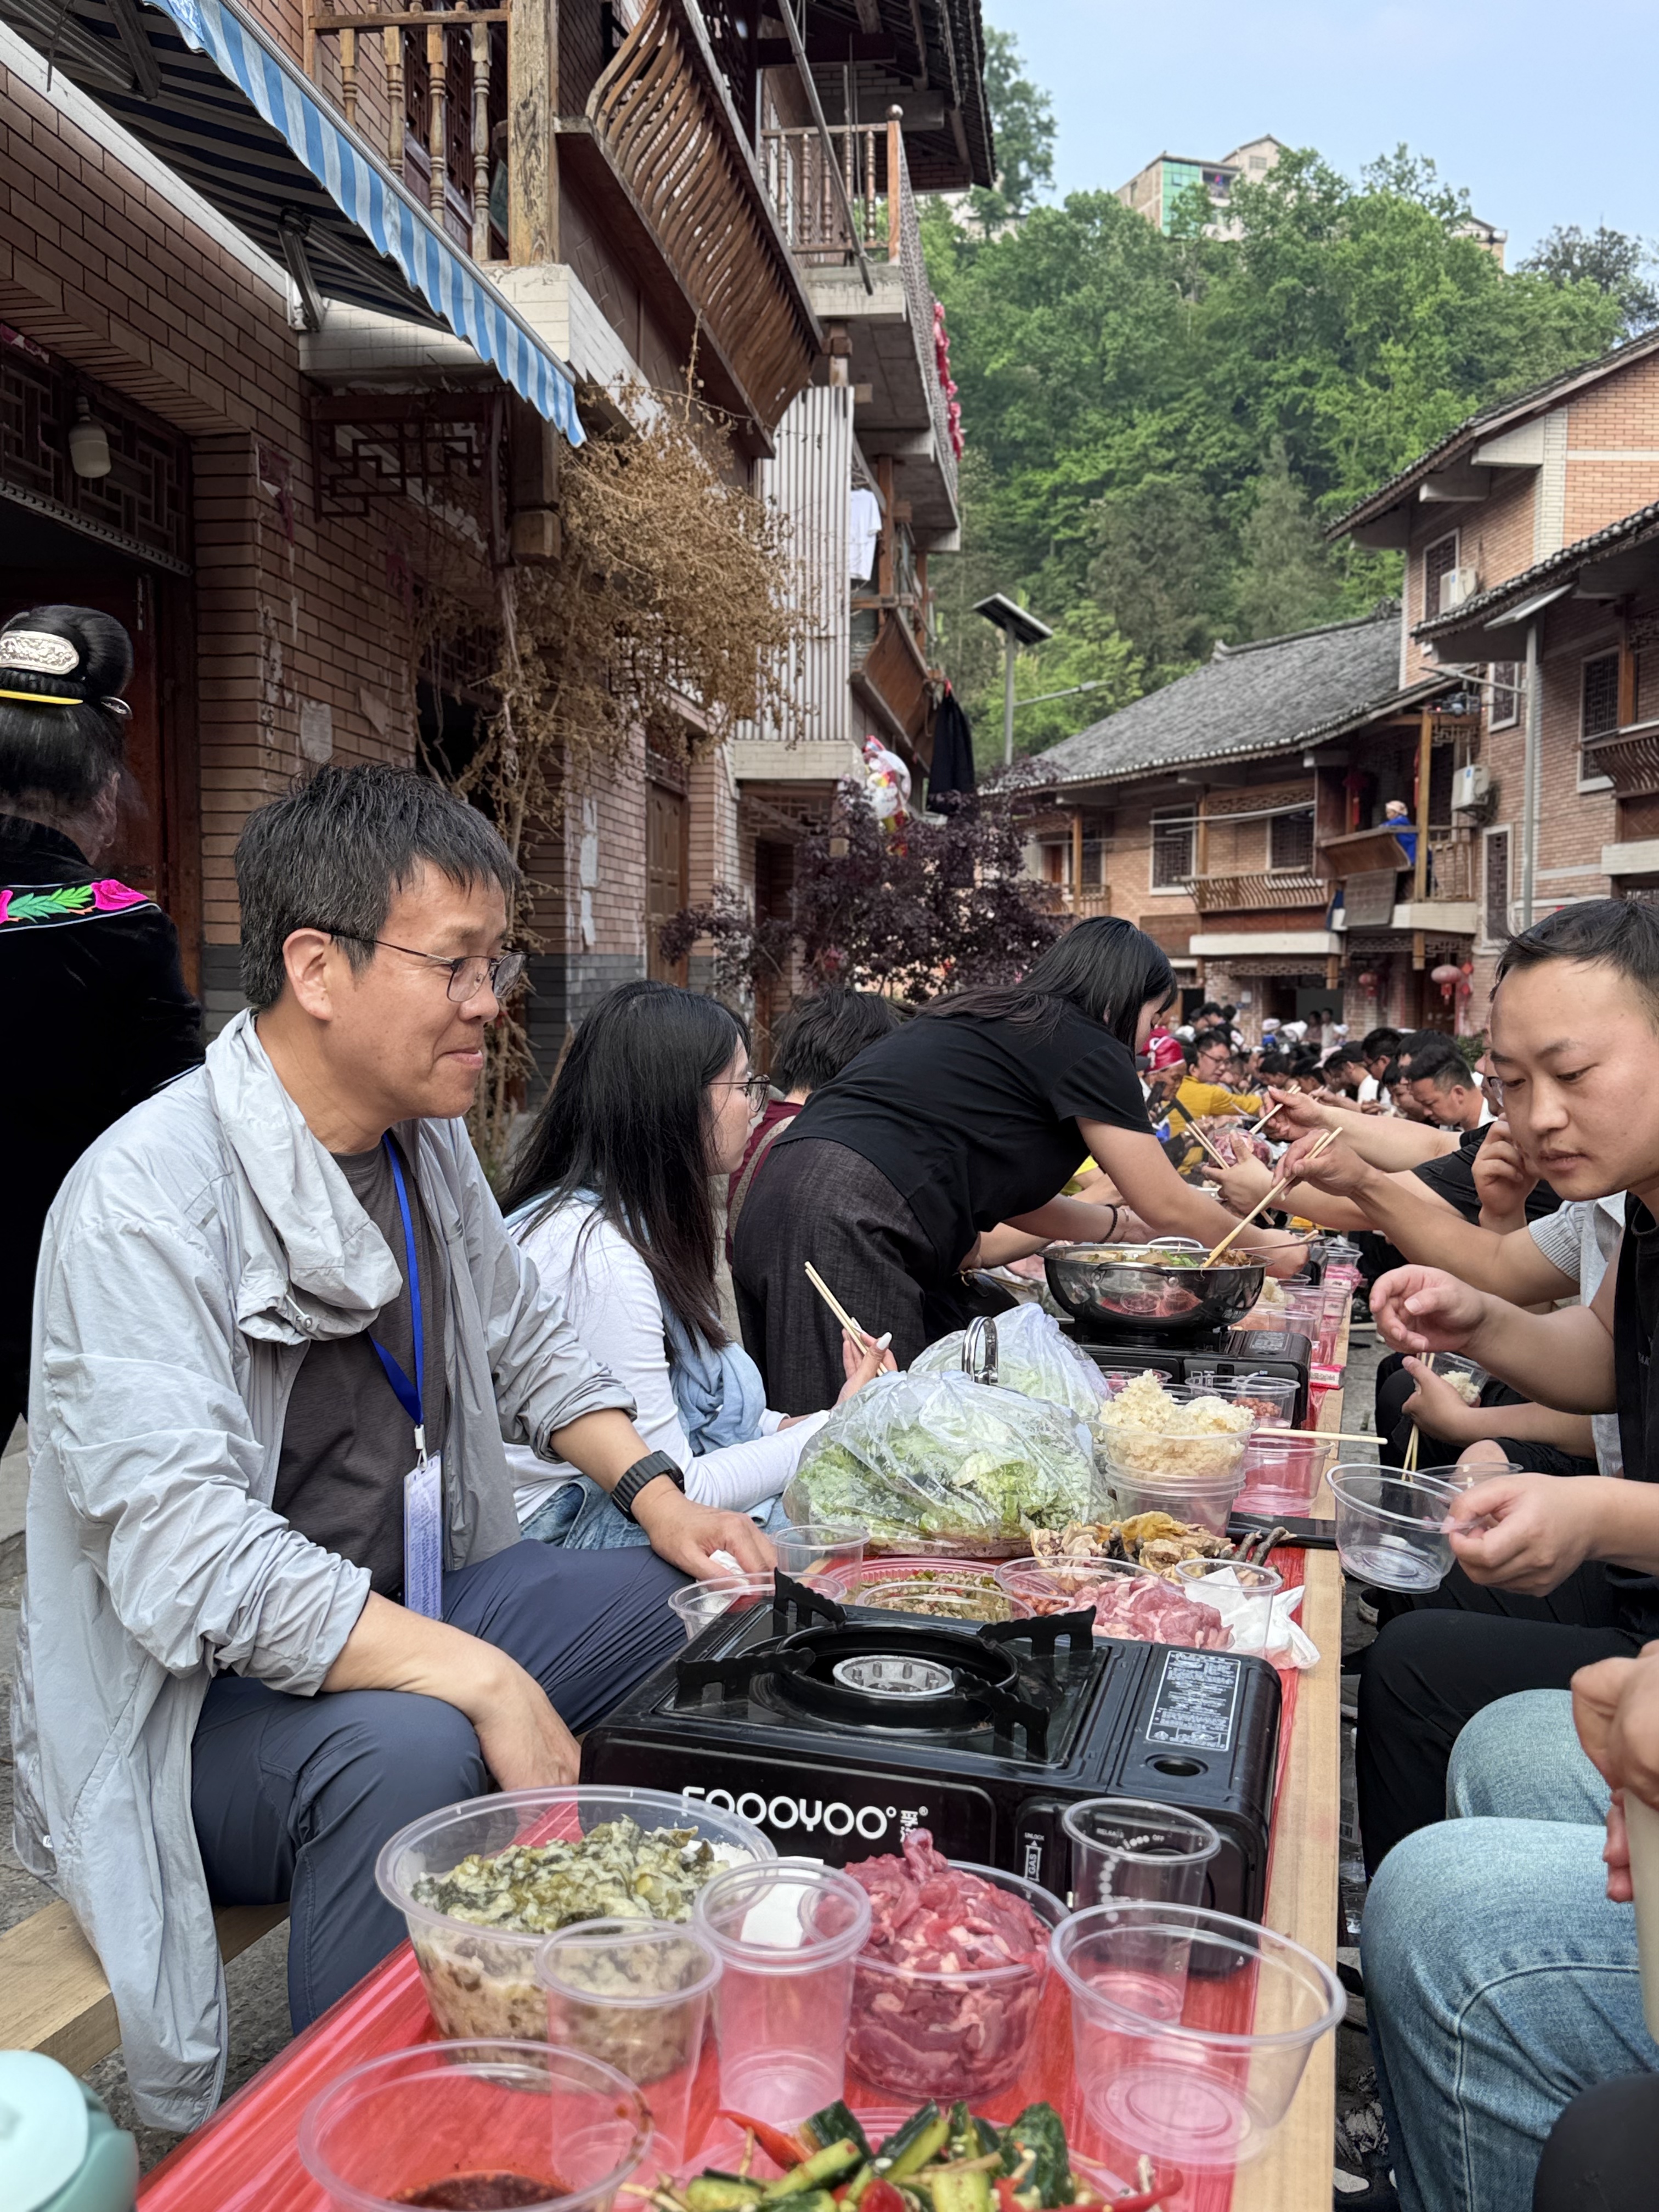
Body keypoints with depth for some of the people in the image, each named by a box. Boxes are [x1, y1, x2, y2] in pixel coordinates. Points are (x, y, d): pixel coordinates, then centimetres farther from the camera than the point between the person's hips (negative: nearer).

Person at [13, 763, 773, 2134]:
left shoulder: (426, 1137, 3)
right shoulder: (149, 1197, -24)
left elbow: (528, 1346, 16)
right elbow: (190, 1563, -32)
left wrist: (652, 1490, 0)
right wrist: (486, 1683, -33)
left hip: (417, 1601, 8)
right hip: (198, 1699, -8)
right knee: (412, 1751, -36)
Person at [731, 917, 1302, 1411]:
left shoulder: (986, 1022, 25)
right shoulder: (1085, 1046, 0)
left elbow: (1013, 1196, 32)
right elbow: (1169, 1207, 7)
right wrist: (1262, 1246, 24)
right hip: (847, 1228, -10)